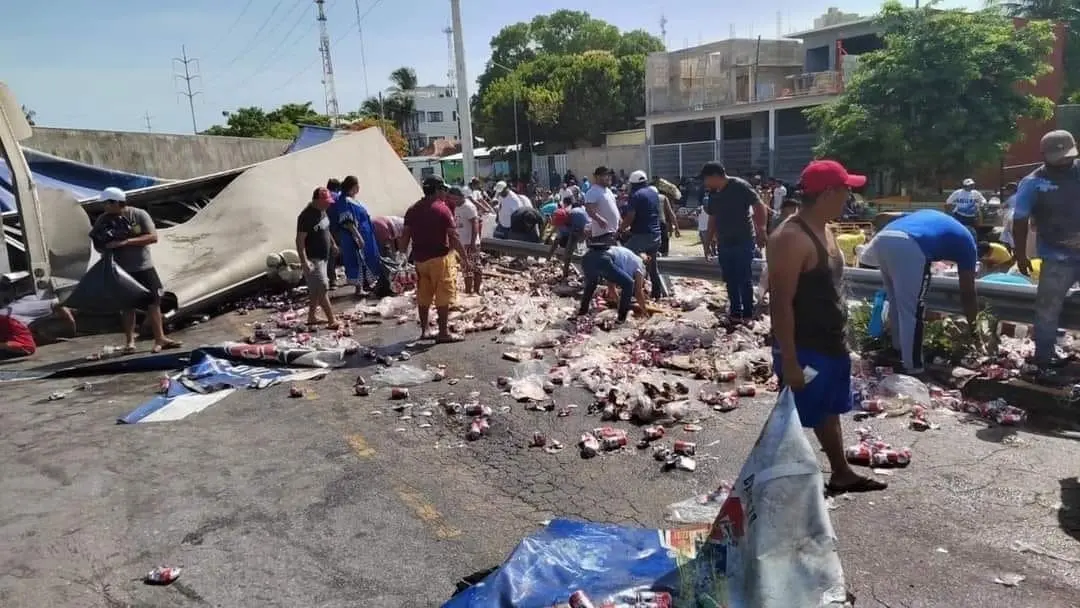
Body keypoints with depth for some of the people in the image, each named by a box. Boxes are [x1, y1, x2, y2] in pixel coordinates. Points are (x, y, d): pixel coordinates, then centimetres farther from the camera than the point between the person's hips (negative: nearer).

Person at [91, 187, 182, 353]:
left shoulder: (139, 215, -7)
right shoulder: (103, 220, -1)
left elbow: (153, 237, -15)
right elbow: (97, 243, 7)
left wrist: (125, 242, -22)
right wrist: (105, 245, -16)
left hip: (144, 267, -1)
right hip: (122, 270, 1)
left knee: (153, 302, 2)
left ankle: (160, 338, 10)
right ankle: (129, 341, 14)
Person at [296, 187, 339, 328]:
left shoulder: (322, 211, 6)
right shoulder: (307, 216, -22)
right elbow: (300, 240, -24)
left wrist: (333, 243, 29)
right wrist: (304, 261, -29)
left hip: (323, 257, 9)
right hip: (313, 259, -9)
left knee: (316, 289, 16)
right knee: (323, 289, -10)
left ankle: (311, 317, 27)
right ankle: (332, 321, -9)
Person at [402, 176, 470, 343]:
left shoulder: (412, 210, 7)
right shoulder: (442, 209, -11)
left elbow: (406, 236, 7)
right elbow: (454, 238, -15)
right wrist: (465, 259, -11)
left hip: (419, 259, 6)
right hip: (440, 258, -6)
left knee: (423, 297, 14)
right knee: (443, 297, 0)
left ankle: (424, 331, 21)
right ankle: (443, 333, 2)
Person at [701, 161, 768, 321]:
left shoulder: (740, 186, -12)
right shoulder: (713, 194, 10)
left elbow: (760, 207, -14)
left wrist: (761, 231, -19)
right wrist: (709, 240, 17)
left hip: (743, 241, -7)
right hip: (724, 243, 7)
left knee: (744, 279, -2)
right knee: (730, 280, 10)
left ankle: (748, 313, 8)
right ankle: (735, 312, 19)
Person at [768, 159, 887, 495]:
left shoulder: (823, 230, 8)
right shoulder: (791, 239, -23)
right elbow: (781, 303, -25)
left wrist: (840, 341, 21)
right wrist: (789, 361, -25)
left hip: (830, 343, 10)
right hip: (804, 350, -10)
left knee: (829, 411, 24)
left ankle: (841, 474, 42)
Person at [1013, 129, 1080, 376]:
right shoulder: (1033, 183, -8)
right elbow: (1020, 220, -4)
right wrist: (1021, 255, -4)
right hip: (1057, 258, -3)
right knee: (1047, 311, 2)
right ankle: (1045, 361, 12)